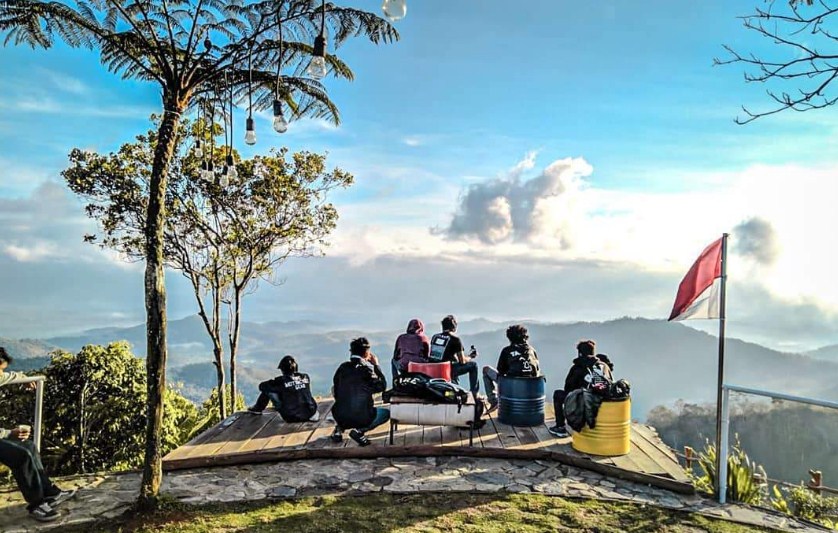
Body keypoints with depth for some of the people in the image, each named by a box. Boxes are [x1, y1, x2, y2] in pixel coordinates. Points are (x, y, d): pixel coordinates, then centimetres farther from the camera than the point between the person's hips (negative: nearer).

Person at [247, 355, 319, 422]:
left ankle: (258, 409, 28)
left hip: (291, 417, -3)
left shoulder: (282, 381, -13)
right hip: (309, 415, 4)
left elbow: (262, 386, 1)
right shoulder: (306, 377, -1)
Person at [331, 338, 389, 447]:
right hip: (361, 418, -5)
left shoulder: (342, 367, 2)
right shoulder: (366, 369, -11)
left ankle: (339, 428, 15)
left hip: (339, 417, 5)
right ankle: (360, 430, -1)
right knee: (386, 413, 20)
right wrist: (376, 365, 7)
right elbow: (382, 386, 1)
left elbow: (336, 391, 11)